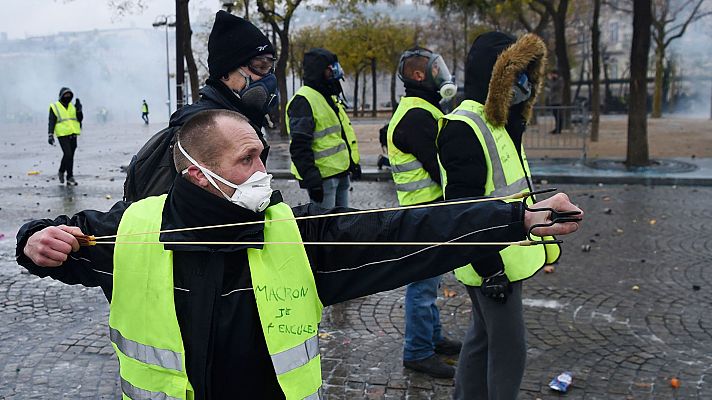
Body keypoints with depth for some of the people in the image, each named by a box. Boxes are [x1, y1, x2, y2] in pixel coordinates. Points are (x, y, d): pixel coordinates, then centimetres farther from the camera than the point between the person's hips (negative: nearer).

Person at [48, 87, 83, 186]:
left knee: (70, 156, 9)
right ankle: (70, 177, -9)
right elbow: (51, 122, -2)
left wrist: (79, 110, -8)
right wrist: (50, 135, -10)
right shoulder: (54, 107, 1)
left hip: (73, 134, 5)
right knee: (68, 155, -14)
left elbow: (80, 119, 9)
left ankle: (61, 172, 28)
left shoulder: (73, 106, 14)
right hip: (62, 135, -5)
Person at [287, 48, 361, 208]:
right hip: (323, 176, -10)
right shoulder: (303, 101, -16)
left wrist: (353, 163, 24)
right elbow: (300, 147, -22)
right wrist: (311, 180, -25)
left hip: (341, 172, 10)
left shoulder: (330, 97, 16)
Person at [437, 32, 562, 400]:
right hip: (492, 264, -10)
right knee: (509, 348, 1)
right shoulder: (464, 128, -21)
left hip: (505, 258, 10)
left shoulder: (495, 122, 12)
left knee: (484, 336, 20)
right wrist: (490, 268, -23)